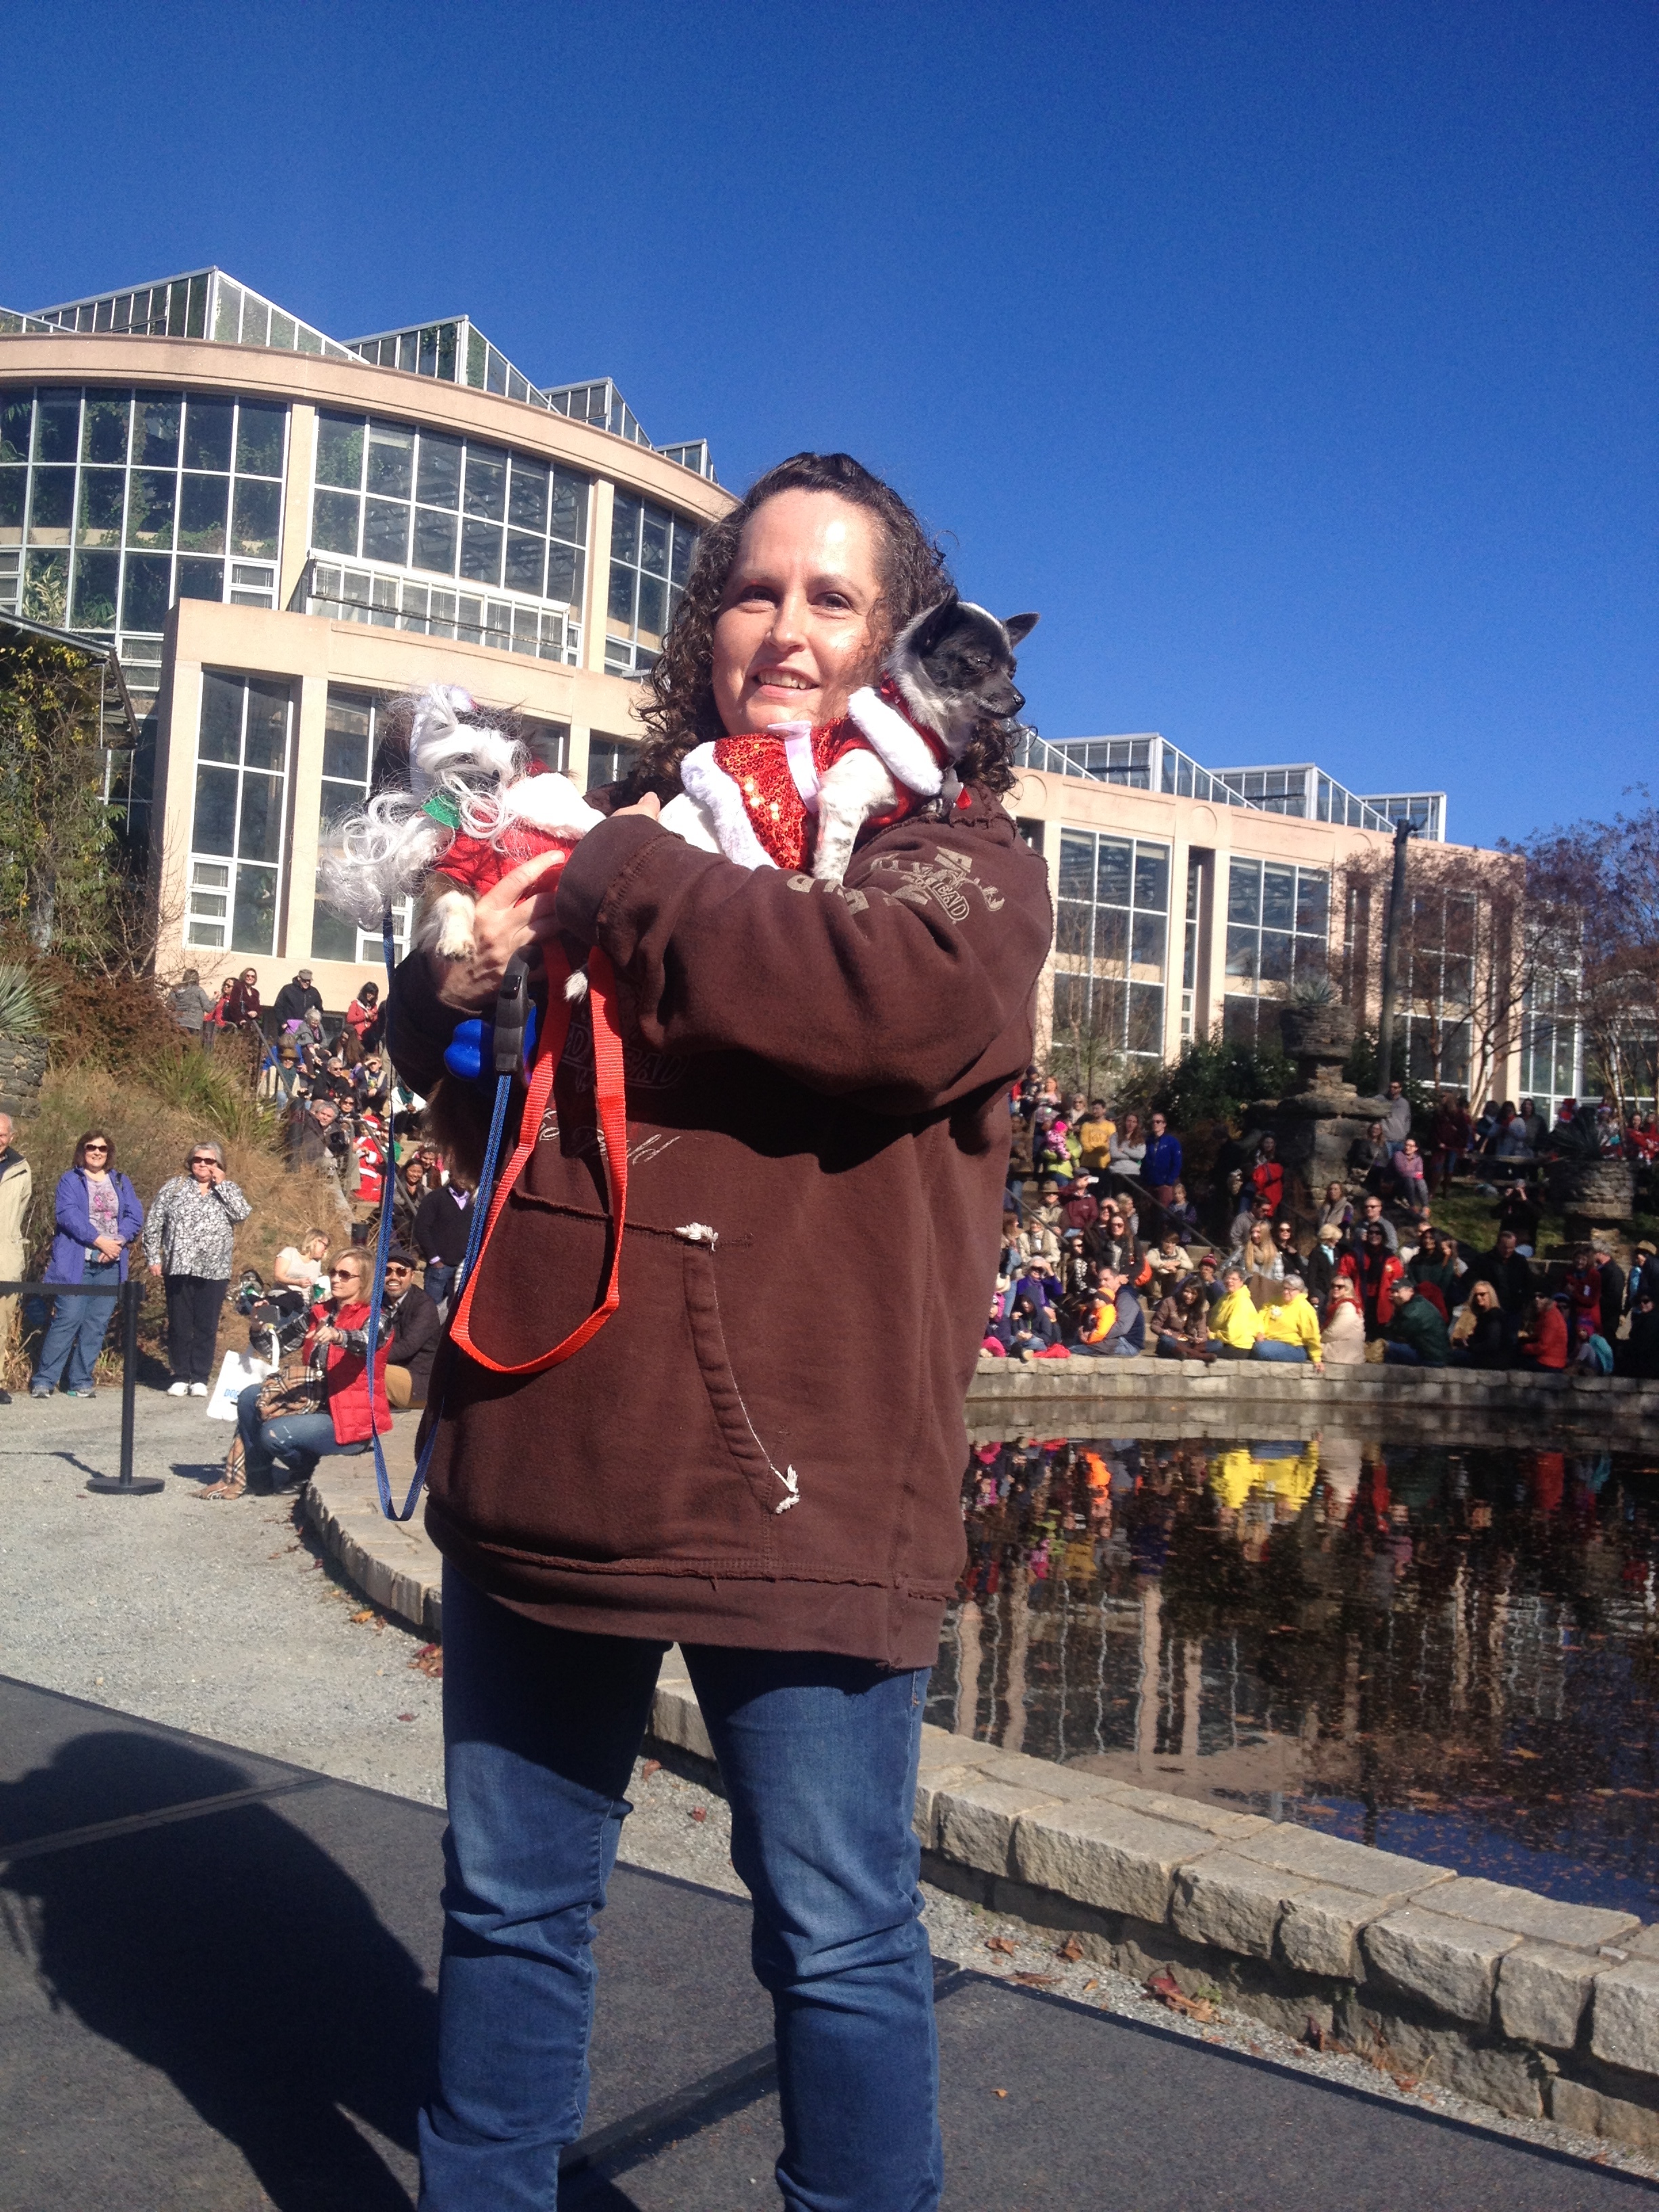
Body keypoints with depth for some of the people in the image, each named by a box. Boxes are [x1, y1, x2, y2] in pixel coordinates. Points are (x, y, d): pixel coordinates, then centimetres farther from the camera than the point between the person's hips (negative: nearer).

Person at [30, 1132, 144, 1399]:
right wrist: (99, 1240, -18)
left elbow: (135, 1216, 6)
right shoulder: (70, 1179, 4)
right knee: (68, 1320, -10)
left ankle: (81, 1382, 9)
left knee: (97, 1324, 2)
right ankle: (44, 1380, -3)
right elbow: (67, 1214, -11)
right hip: (76, 1263, -4)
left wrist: (118, 1241, -12)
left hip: (110, 1265, 4)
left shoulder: (121, 1182, 16)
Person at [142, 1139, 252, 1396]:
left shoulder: (228, 1190, 9)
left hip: (214, 1271, -1)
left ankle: (200, 1378, 11)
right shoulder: (174, 1186, 8)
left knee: (206, 1326, 3)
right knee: (179, 1324, 5)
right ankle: (180, 1377, 14)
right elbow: (154, 1224, 8)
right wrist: (153, 1258, 0)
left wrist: (221, 1184, -7)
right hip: (178, 1268, 1)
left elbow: (242, 1213, -11)